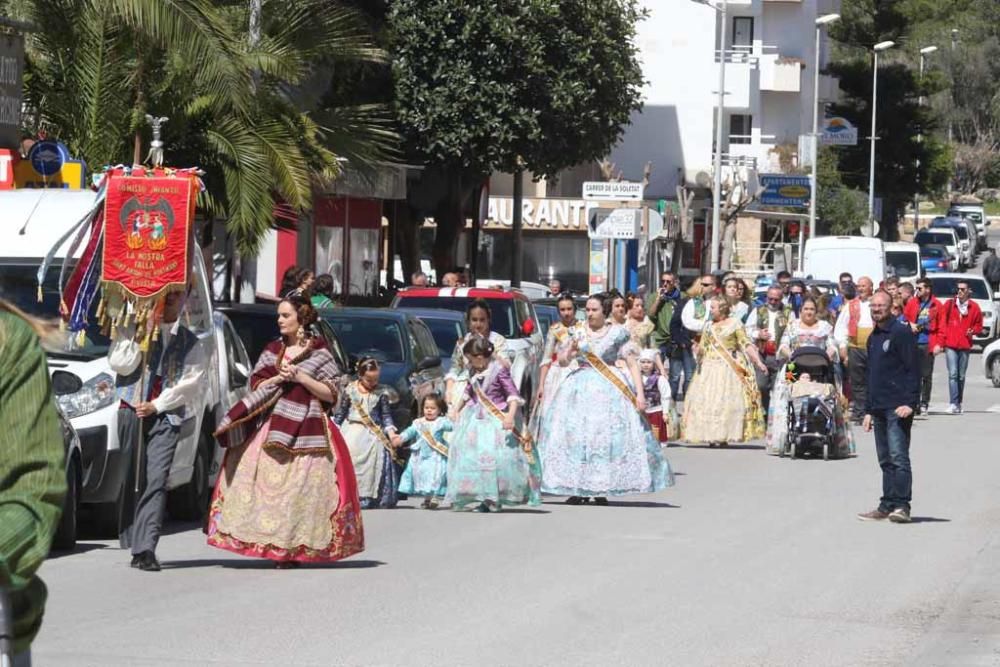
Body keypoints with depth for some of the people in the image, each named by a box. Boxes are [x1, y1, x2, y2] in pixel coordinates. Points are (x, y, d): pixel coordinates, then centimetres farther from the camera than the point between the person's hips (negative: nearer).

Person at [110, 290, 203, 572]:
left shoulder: (190, 342, 15)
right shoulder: (132, 329, 12)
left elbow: (192, 381, 4)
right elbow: (119, 364, 0)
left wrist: (157, 404, -6)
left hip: (167, 415, 0)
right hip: (132, 411, 0)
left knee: (157, 480, -13)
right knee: (132, 478, -2)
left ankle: (145, 548, -20)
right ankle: (134, 543, 5)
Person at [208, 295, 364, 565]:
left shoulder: (318, 352, 3)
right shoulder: (274, 350, 16)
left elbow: (331, 394, 0)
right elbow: (256, 385, 13)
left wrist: (300, 377, -10)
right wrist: (278, 378, -5)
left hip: (306, 429, -4)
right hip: (272, 425, 4)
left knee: (300, 487, -9)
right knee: (269, 483, -7)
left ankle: (295, 547, -7)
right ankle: (274, 545, -4)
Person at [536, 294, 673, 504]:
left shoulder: (617, 333, 2)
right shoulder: (579, 333, 11)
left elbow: (632, 363, 0)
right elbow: (562, 361, 9)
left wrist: (640, 393, -9)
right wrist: (570, 350, -13)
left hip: (608, 389, -3)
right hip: (579, 388, 3)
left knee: (606, 434, -9)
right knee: (574, 434, -5)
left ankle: (602, 488, -4)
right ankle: (578, 488, -2)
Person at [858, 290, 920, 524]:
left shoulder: (902, 333, -6)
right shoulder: (873, 338, 20)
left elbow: (914, 370, -12)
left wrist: (910, 402, -19)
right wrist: (868, 410, 22)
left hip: (898, 408, -8)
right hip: (879, 407, 8)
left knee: (898, 457, -11)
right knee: (885, 460, 9)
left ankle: (901, 506, -13)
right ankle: (887, 506, 11)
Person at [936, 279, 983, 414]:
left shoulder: (974, 307, 6)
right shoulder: (949, 305, 4)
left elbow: (979, 325, 15)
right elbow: (942, 325, 5)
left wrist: (973, 331, -7)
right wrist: (940, 343, 0)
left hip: (965, 346, 2)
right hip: (950, 345, -2)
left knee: (961, 376, 9)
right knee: (953, 374, -12)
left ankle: (958, 403, 18)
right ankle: (953, 404, -17)